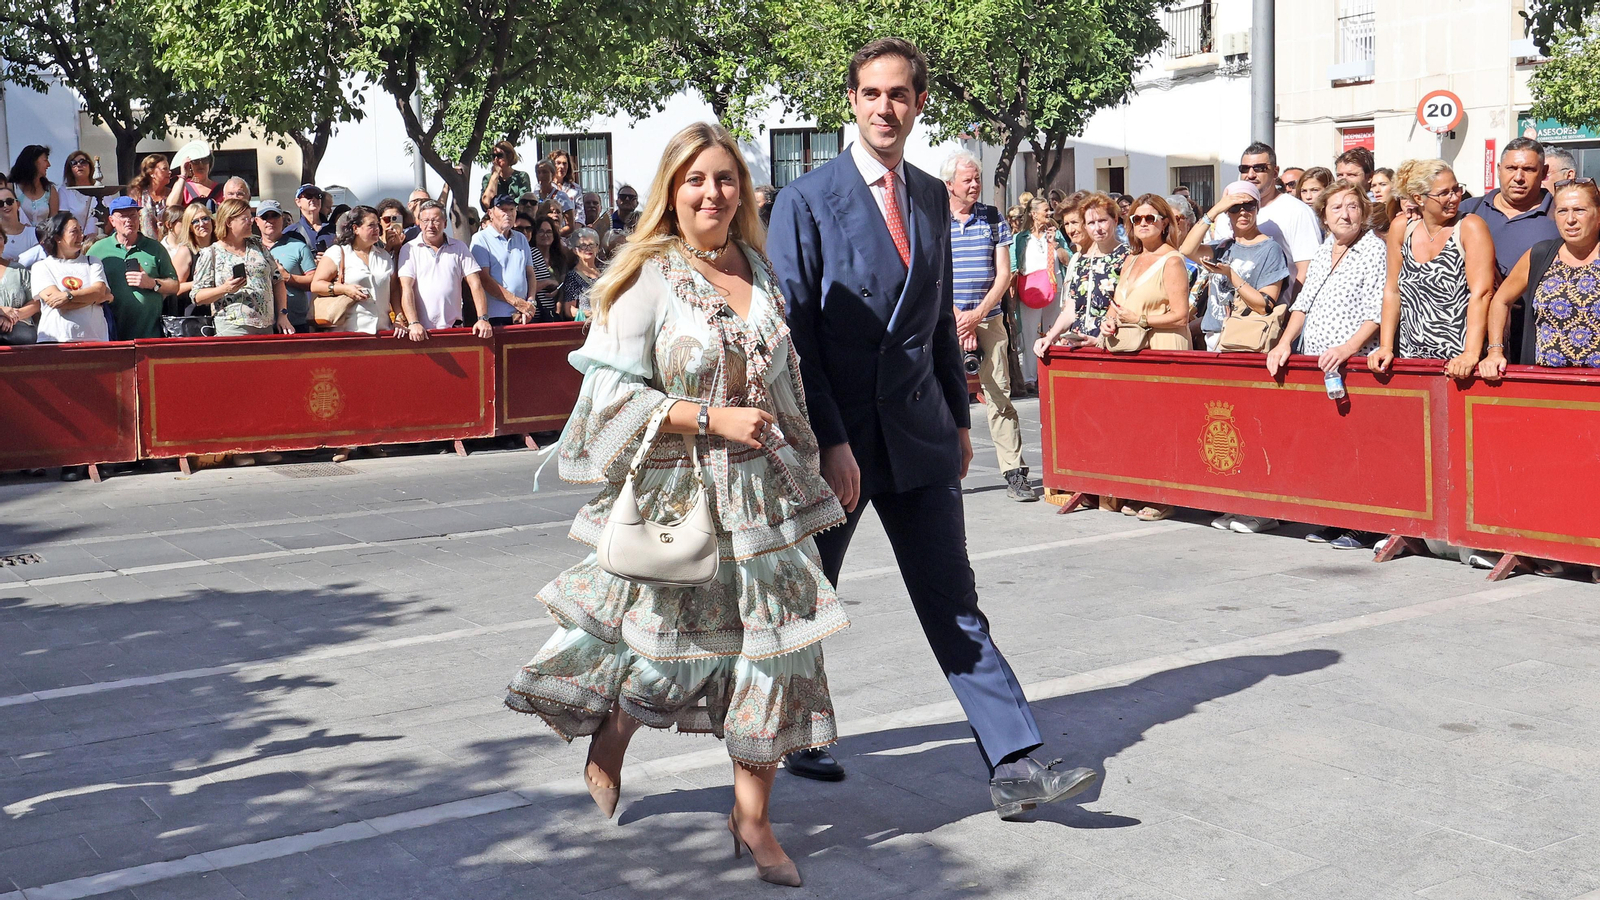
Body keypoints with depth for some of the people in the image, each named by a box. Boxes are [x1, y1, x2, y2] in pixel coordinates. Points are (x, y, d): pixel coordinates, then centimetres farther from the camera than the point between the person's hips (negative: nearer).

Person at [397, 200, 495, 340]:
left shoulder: (460, 248, 10)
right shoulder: (409, 249, 5)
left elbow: (475, 284, 5)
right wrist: (413, 323, -16)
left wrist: (483, 319, -7)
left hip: (452, 327, 1)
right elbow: (406, 288, -3)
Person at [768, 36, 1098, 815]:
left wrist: (959, 416, 15)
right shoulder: (807, 200, -8)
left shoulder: (931, 196, 10)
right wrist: (830, 442, -17)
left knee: (953, 602, 2)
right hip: (837, 435, -4)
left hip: (919, 432, 4)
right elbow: (793, 331, -11)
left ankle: (1014, 766, 1)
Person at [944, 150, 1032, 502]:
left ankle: (1014, 472, -2)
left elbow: (1004, 274, 5)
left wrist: (977, 314, -7)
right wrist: (959, 321, -9)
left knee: (1000, 395, -3)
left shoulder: (993, 218, 9)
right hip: (946, 321, -1)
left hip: (988, 319, 1)